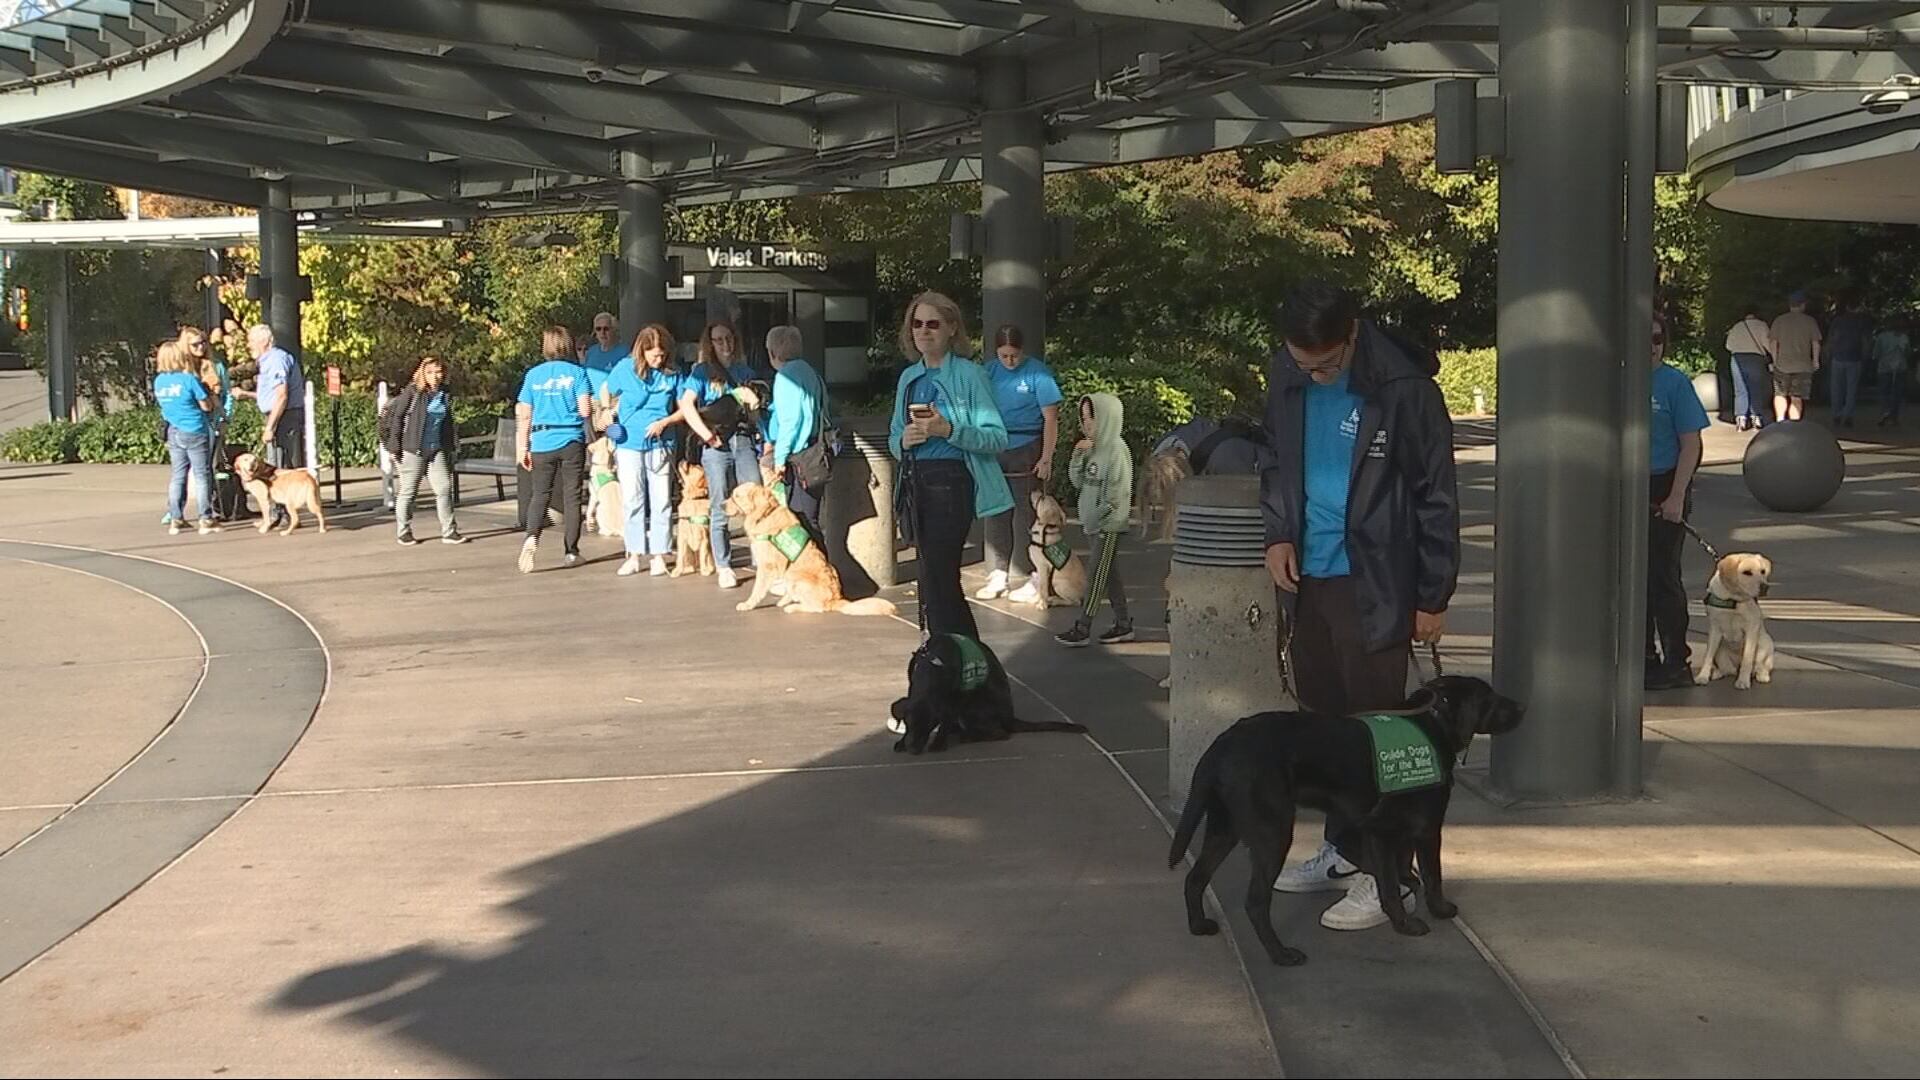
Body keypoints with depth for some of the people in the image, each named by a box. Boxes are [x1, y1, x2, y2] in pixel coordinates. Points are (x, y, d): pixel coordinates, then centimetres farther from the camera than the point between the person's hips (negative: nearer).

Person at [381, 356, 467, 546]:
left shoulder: (445, 395, 8)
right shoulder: (412, 393, -8)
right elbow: (394, 415, -6)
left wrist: (452, 447, 16)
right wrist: (393, 445, -9)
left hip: (437, 450, 5)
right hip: (413, 450, -5)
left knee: (444, 488, -2)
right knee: (407, 492, 3)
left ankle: (449, 532, 4)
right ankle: (404, 533, 13)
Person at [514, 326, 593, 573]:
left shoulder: (534, 374, 5)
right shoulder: (577, 372, -2)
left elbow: (524, 415, 5)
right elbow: (585, 411, -8)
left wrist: (522, 448, 10)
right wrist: (592, 408, 15)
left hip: (542, 442, 2)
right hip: (571, 441, -2)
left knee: (540, 494, 7)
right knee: (571, 496, 8)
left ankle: (532, 536, -19)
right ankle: (572, 551, 12)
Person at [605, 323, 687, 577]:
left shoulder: (672, 373, -2)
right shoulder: (625, 369, -3)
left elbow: (684, 410, 2)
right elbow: (605, 391, 13)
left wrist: (664, 422, -13)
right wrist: (610, 415, 1)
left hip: (660, 446, 0)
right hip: (629, 444, 0)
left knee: (661, 501, 1)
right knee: (632, 501, 3)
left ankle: (659, 555, 8)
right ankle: (634, 556, 10)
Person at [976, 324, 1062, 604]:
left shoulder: (1038, 373, -6)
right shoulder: (989, 371, 8)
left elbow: (1050, 418, -6)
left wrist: (1046, 459, -11)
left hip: (1026, 450, -5)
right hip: (994, 451, 5)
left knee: (1026, 517, -3)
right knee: (995, 515, 7)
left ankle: (1033, 580, 3)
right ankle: (997, 577, 15)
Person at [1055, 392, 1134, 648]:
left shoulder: (1116, 450, -14)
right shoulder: (1092, 448, 10)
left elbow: (1115, 495, -17)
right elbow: (1078, 482, 10)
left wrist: (1095, 518, -16)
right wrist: (1078, 457, -4)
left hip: (1109, 524, -8)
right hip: (1093, 523, 8)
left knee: (1097, 576, -5)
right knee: (1110, 575, 12)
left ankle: (1082, 629, -4)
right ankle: (1123, 624, 18)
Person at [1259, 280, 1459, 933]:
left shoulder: (1401, 387, -14)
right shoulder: (1285, 379, 2)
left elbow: (1435, 494, -9)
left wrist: (1433, 598, -7)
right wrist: (1277, 535, 2)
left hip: (1373, 586, -6)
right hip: (1307, 578, 6)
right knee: (1322, 718, 12)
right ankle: (1343, 849, 25)